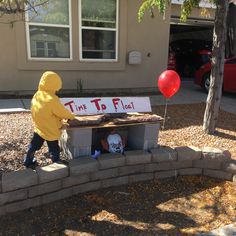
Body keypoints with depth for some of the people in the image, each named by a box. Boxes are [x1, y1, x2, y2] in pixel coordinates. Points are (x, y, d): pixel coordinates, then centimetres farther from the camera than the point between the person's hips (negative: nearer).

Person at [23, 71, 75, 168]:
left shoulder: (36, 95, -6)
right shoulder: (52, 100, -29)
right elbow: (63, 112, -18)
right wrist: (71, 116, 2)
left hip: (39, 128, 7)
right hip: (50, 131, -7)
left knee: (34, 146, 24)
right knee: (54, 150, 13)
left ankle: (28, 162, 41)